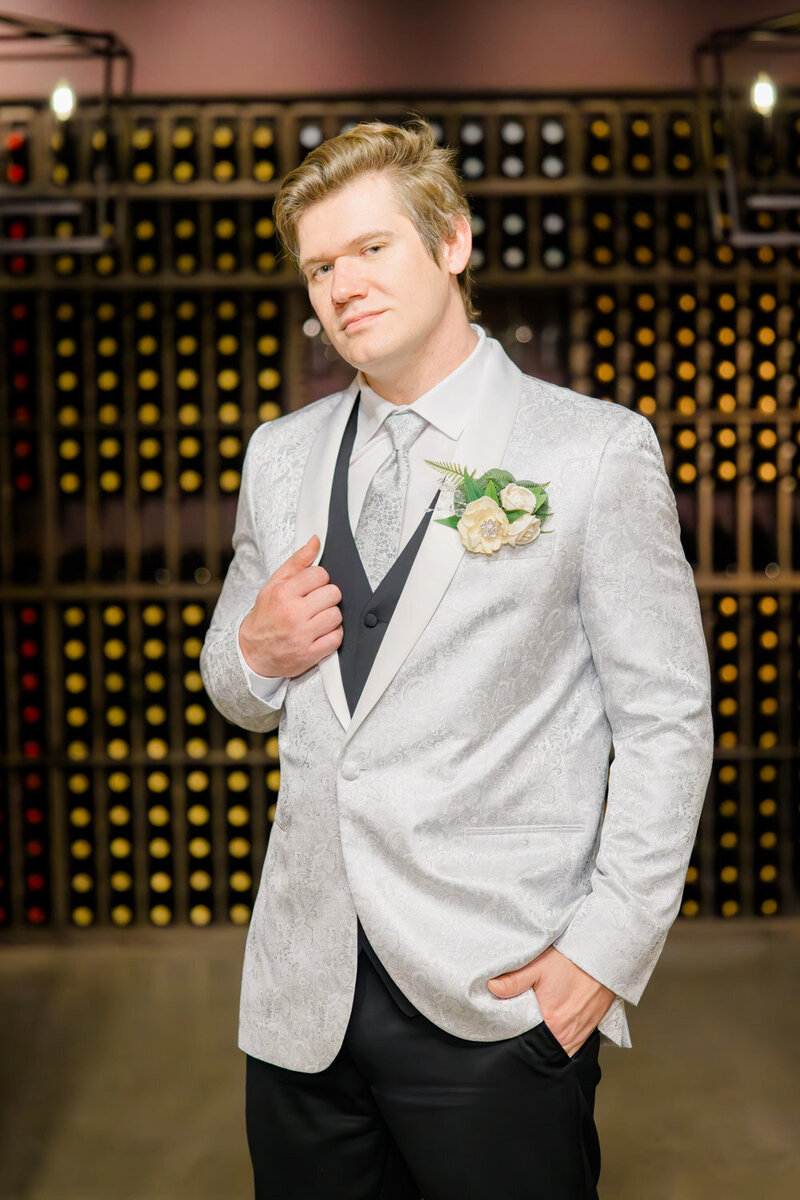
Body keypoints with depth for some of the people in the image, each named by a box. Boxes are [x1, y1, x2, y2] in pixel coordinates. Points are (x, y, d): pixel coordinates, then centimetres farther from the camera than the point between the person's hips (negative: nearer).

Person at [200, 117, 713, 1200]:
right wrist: (256, 651, -3)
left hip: (498, 1000, -4)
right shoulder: (280, 456, 11)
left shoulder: (598, 449, -3)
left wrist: (608, 949, -11)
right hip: (302, 998, 4)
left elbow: (666, 719, -4)